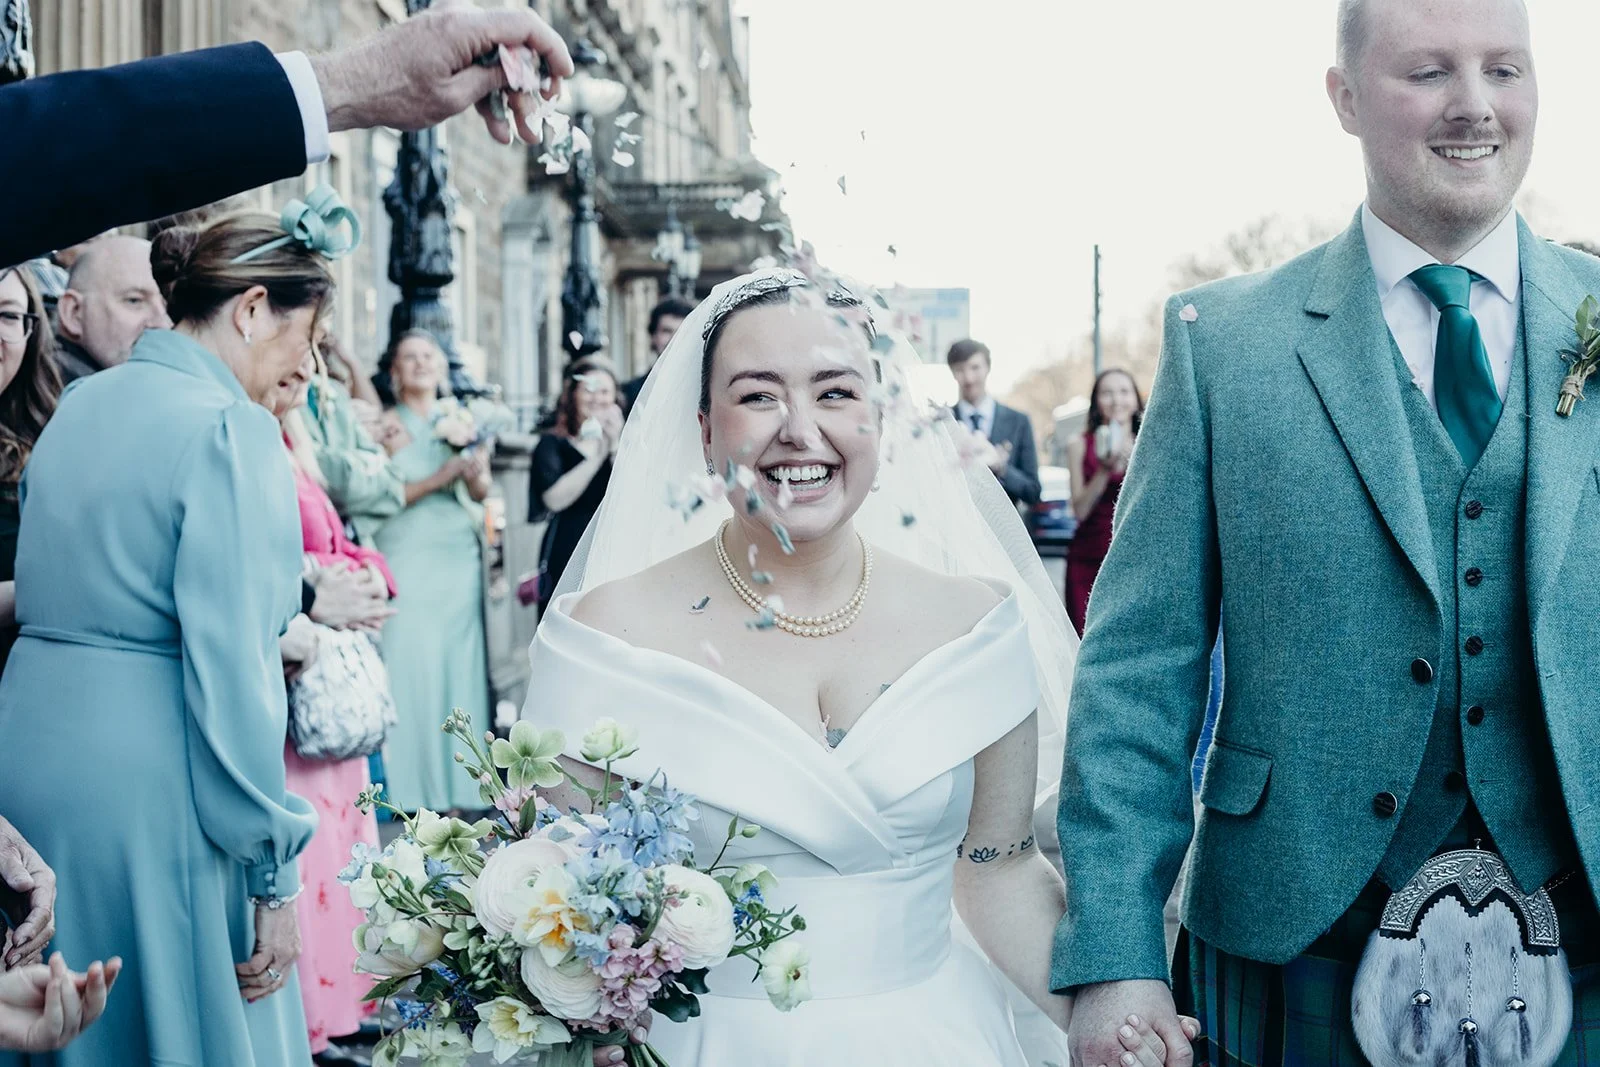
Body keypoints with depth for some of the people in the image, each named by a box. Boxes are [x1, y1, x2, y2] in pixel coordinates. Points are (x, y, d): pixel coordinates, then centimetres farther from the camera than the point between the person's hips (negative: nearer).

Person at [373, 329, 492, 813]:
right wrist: (439, 478, -17)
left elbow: (481, 492, 6)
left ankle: (454, 783, 7)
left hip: (458, 555, 3)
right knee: (412, 667, -7)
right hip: (407, 556, -3)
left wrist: (475, 473, -16)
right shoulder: (387, 424, 2)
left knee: (459, 662, 1)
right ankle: (414, 787, -1)